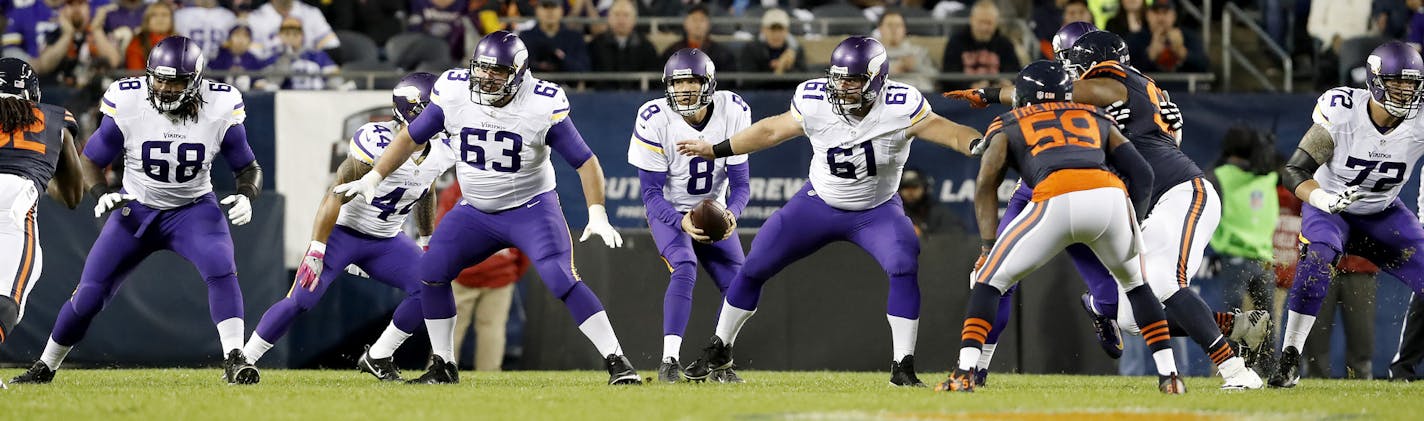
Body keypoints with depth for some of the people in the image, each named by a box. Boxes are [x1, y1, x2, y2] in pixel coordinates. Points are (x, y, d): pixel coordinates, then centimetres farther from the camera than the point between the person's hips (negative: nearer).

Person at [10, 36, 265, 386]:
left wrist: (245, 197, -26)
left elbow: (248, 167, -3)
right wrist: (102, 195, -27)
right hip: (136, 210, 0)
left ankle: (234, 360, -23)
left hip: (193, 209, 0)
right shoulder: (127, 106, -20)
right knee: (90, 294, -1)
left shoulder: (219, 111, -18)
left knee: (221, 270, -29)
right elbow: (90, 162, -6)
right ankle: (44, 367, 20)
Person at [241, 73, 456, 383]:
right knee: (300, 301, -14)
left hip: (386, 242, 6)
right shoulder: (378, 142, -26)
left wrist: (427, 243, 24)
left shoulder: (442, 153, -4)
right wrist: (316, 251, -24)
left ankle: (377, 358, 3)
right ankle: (243, 359, 3)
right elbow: (336, 196, -23)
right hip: (343, 232, -6)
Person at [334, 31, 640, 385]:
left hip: (531, 208, -5)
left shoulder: (542, 106, -21)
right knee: (431, 272, -5)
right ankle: (443, 366, 12)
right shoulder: (454, 93, -11)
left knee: (560, 279, -23)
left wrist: (597, 214, -27)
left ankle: (617, 361, -19)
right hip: (476, 211, 5)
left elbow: (584, 161, -16)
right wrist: (373, 177, 0)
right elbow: (412, 137, 4)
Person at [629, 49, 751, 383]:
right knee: (685, 269, -29)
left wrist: (732, 213, -33)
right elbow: (651, 193, -19)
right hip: (669, 213, -3)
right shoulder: (654, 121, -23)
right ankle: (669, 361, -32)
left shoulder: (733, 112, -17)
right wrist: (682, 222, -37)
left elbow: (741, 183, -12)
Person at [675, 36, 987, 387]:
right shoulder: (815, 103, -18)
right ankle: (719, 350, 25)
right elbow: (772, 130, -2)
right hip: (818, 204, 2)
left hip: (877, 211, -2)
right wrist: (716, 150, 6)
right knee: (754, 269, 3)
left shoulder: (899, 108, -25)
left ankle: (902, 368, -17)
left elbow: (949, 132, -28)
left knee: (904, 269, -27)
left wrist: (979, 144, -50)